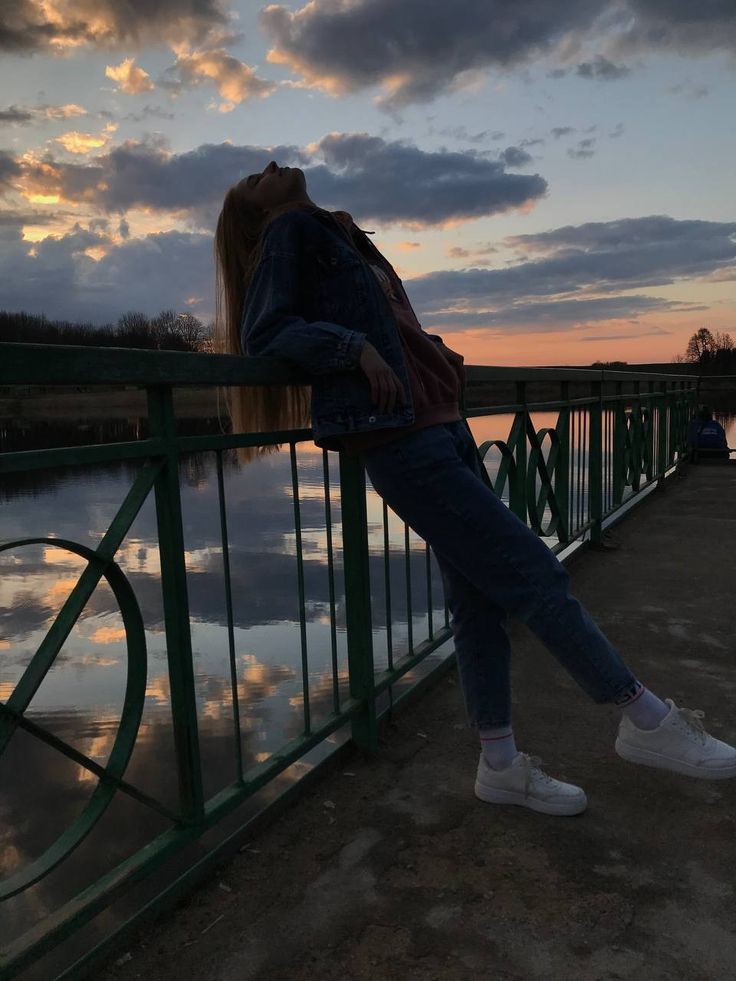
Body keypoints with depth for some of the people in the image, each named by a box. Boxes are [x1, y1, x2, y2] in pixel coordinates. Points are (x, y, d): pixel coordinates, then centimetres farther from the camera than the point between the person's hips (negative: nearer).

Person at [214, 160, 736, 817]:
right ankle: (649, 720, 6)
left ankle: (501, 765, 17)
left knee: (479, 599, 7)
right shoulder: (290, 230, 4)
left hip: (440, 425, 9)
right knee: (533, 573, -7)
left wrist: (431, 356, 14)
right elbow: (263, 334, -7)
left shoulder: (333, 237, 28)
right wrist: (355, 348, -17)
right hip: (398, 438, -9)